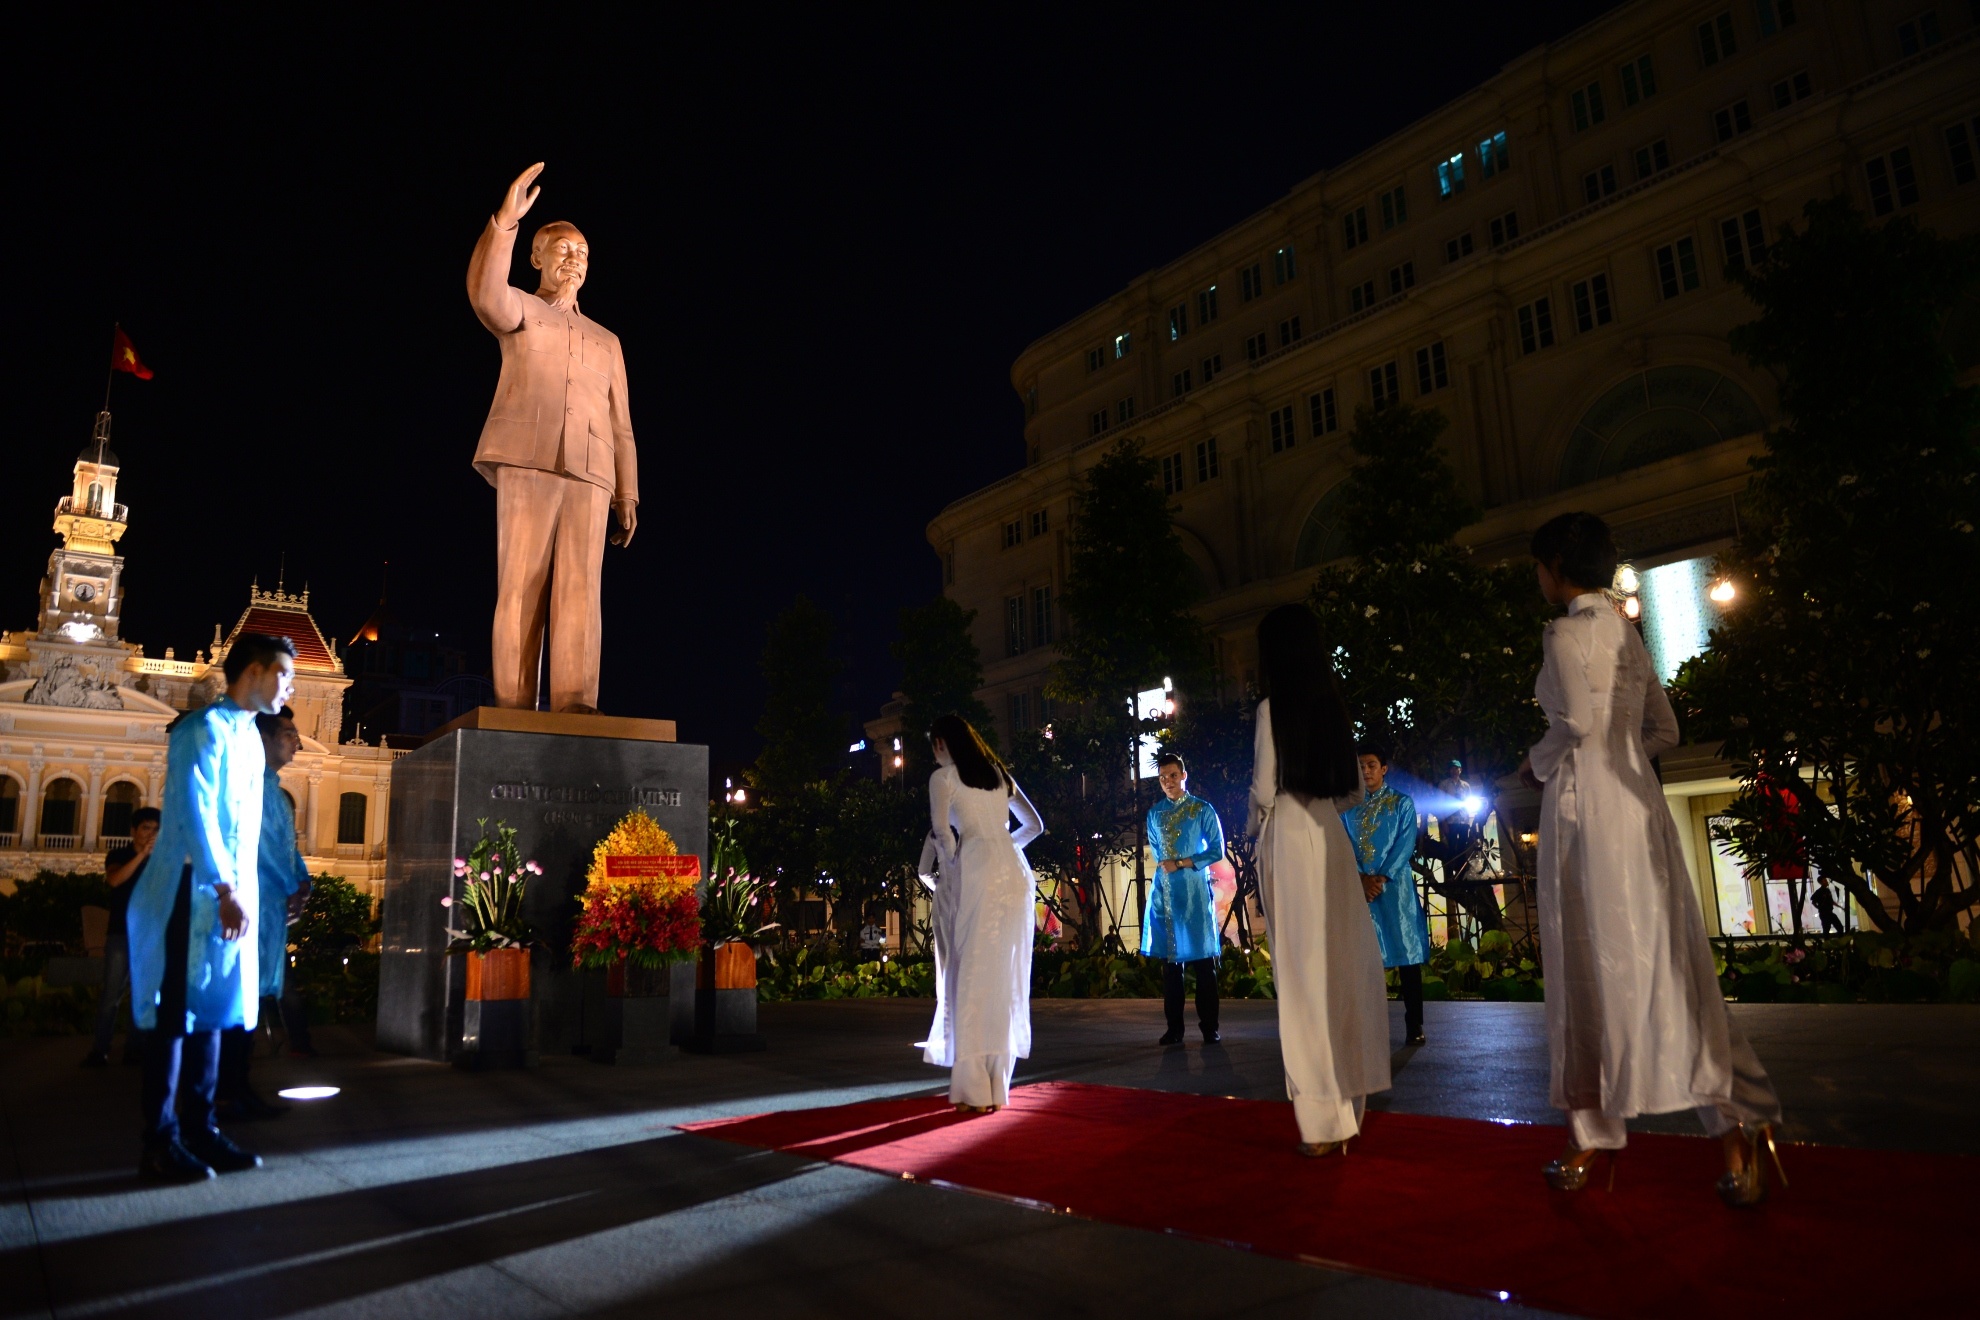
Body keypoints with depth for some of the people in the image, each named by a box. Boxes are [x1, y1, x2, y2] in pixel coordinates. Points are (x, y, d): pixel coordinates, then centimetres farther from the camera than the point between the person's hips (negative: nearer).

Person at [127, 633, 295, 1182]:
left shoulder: (250, 736, 18)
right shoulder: (204, 727, -9)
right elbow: (195, 812, -19)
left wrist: (243, 892, 13)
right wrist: (225, 889, -23)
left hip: (231, 895, 9)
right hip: (194, 893, -9)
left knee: (212, 1011, 10)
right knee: (175, 1015, -4)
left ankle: (200, 1131, 16)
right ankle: (160, 1143, 3)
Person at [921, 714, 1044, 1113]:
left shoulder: (943, 777, 5)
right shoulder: (1000, 773, 22)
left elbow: (942, 832, -9)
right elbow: (1034, 824, 27)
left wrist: (952, 868, 6)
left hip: (979, 873, -6)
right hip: (1015, 872, 6)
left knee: (974, 976, -3)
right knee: (1005, 977, 8)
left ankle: (976, 1088, -5)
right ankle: (997, 1085, 12)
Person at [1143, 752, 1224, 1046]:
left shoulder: (1202, 810, 0)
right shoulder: (1155, 813, 13)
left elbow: (1217, 850, -4)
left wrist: (1180, 864, -9)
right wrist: (1164, 867, 11)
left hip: (1194, 893, -4)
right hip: (1163, 893, 4)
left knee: (1203, 959, -2)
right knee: (1170, 959, 4)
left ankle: (1209, 1027, 6)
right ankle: (1174, 1028, 10)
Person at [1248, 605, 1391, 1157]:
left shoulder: (1274, 706, -7)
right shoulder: (1332, 706, 10)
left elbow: (1265, 789, -8)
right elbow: (1354, 790, 13)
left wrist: (1252, 827, 11)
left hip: (1288, 839, -6)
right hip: (1330, 836, 6)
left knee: (1305, 973, -2)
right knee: (1341, 966, 10)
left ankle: (1323, 1118, 2)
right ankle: (1346, 1099, 19)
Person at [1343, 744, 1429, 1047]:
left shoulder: (1402, 803, 6)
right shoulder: (1348, 808, 13)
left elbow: (1405, 844, -4)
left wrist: (1381, 878, -14)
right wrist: (1362, 879, -11)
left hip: (1395, 885, -2)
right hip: (1359, 887, 3)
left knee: (1406, 952, -4)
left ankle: (1414, 1025, 0)